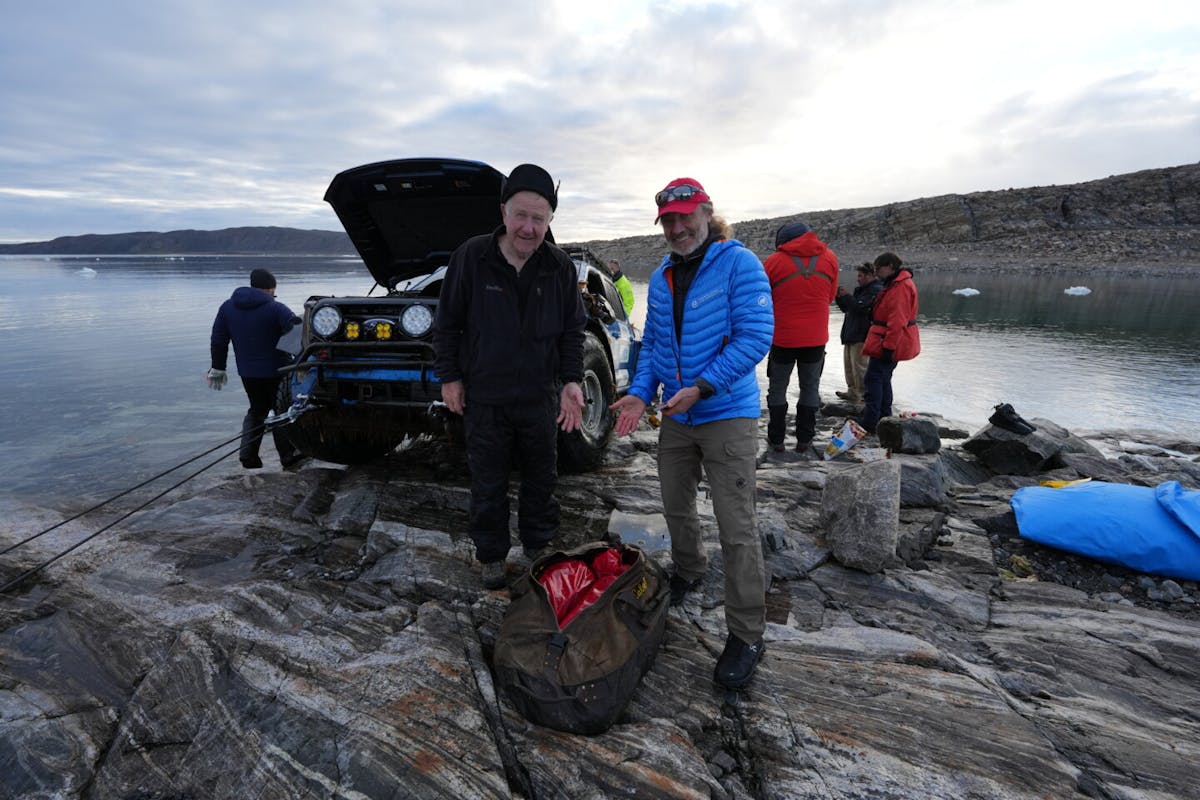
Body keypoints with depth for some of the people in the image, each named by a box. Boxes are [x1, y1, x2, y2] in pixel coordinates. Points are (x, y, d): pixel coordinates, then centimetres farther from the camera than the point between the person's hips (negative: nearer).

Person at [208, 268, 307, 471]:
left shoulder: (227, 307, 7)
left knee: (257, 410, 21)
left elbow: (218, 341, 11)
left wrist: (217, 368, 18)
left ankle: (248, 455, 12)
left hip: (247, 372, 5)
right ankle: (288, 457, 8)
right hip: (275, 371, -5)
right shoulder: (275, 308, -11)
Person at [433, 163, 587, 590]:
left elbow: (572, 330, 5)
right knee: (488, 485, 10)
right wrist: (449, 376, -2)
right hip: (483, 398, -2)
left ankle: (539, 550, 36)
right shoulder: (471, 257, -8)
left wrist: (571, 380, -5)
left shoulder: (560, 267, -2)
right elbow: (447, 323, 0)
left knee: (541, 480, 15)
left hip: (540, 398, 2)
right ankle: (492, 557, 30)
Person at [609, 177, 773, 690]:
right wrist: (640, 392, -1)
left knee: (736, 526, -5)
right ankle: (688, 571, 46)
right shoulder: (662, 277, 11)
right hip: (676, 416, 7)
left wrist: (701, 387, -23)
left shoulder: (739, 263, -10)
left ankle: (746, 636, 8)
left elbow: (755, 337, -17)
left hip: (727, 415, -6)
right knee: (676, 508, 19)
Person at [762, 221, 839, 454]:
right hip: (816, 338, 2)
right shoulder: (829, 258, -1)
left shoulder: (773, 261, -11)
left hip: (783, 338, -2)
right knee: (810, 388, 13)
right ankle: (804, 441, 18)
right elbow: (830, 296, 9)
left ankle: (776, 440, 17)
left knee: (777, 389, 12)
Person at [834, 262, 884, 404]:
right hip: (851, 334, 10)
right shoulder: (860, 289, 19)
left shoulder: (876, 290, -11)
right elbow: (846, 308, 22)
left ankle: (862, 396, -3)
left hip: (861, 336, -10)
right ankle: (852, 391, 26)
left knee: (859, 366, -9)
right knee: (848, 365, 16)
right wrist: (839, 297, 7)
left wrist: (847, 295, -11)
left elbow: (861, 307, -21)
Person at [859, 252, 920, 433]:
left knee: (873, 379, -10)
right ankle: (884, 418, 27)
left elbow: (897, 321, -26)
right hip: (891, 343, 11)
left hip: (889, 344, -11)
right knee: (882, 379, 18)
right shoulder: (895, 284, 16)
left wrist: (888, 347, -27)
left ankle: (870, 423, -9)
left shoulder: (901, 287, -19)